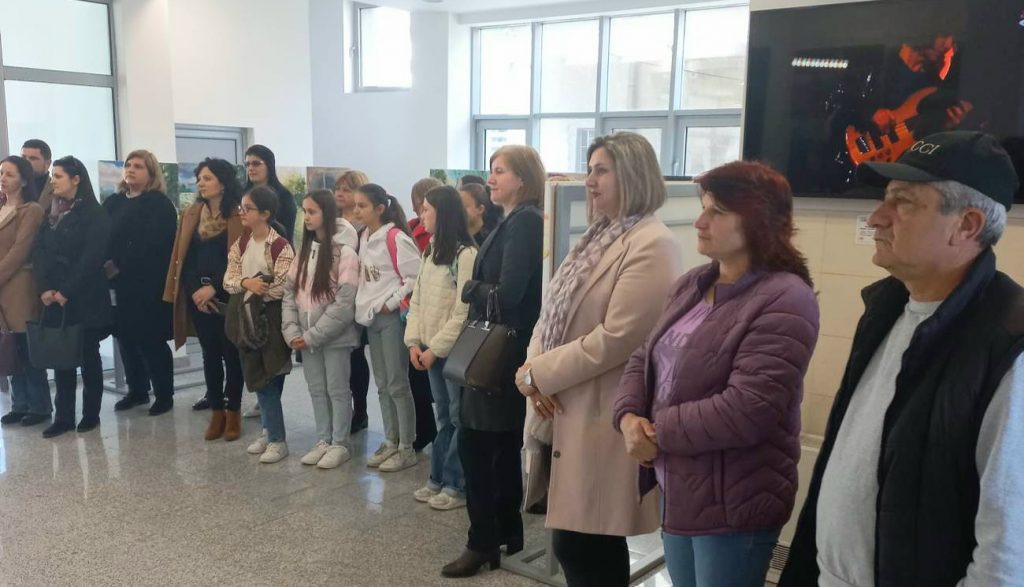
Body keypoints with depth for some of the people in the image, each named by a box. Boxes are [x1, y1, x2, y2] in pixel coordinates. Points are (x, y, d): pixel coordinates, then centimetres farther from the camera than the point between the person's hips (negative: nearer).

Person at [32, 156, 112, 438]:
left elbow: (92, 258, -14)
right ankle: (63, 416, 12)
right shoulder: (53, 215, 14)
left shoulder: (94, 214, -6)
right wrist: (45, 288, -8)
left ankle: (91, 413, 13)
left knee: (88, 355, 3)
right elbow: (39, 252, 6)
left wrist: (67, 291, -16)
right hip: (54, 299, 6)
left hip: (85, 298, -6)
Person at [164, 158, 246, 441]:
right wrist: (195, 290, -6)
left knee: (231, 354, 5)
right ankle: (216, 412, 20)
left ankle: (233, 413, 15)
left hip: (227, 295, -4)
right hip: (197, 295, 4)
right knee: (210, 354, 11)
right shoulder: (191, 214, 8)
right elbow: (183, 256, 5)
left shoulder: (238, 216, -7)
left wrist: (214, 288, -16)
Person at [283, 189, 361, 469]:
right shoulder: (305, 250, 9)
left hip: (334, 336, -6)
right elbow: (290, 292, 8)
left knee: (337, 390, 5)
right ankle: (323, 441, 26)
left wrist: (313, 336, -16)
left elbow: (344, 304, -17)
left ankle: (340, 443, 18)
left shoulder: (345, 252, -13)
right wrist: (292, 332, -5)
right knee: (317, 389, 14)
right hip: (306, 336, 6)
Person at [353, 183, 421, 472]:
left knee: (397, 384, -2)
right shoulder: (364, 237, 11)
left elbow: (415, 278, -18)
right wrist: (365, 304, 8)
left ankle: (406, 448, 8)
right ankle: (390, 442, 24)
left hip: (393, 317, -8)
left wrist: (391, 303, -15)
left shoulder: (396, 238, -15)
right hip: (372, 317, 8)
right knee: (382, 384, 14)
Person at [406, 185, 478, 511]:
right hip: (431, 349, 8)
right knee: (443, 417, 17)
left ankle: (457, 485, 12)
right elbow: (417, 300, 12)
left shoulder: (465, 254, -15)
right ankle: (439, 479, 26)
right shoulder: (430, 252, 12)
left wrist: (435, 348, -14)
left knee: (459, 418, 2)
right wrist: (414, 341, 0)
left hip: (454, 350, -8)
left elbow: (464, 312, -19)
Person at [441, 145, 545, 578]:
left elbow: (506, 294, -23)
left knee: (475, 444, -1)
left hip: (503, 352, -10)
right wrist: (479, 290, -5)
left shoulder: (525, 221, -16)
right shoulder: (515, 220, 14)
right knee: (503, 446, 16)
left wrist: (470, 288, -7)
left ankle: (484, 542, 12)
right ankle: (507, 535, 28)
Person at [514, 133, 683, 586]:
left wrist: (538, 375, -14)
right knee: (587, 545, 17)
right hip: (570, 410, 9)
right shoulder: (597, 237, 16)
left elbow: (616, 339, -22)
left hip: (603, 419, -9)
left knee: (581, 547, 1)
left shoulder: (651, 246, -15)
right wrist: (535, 365, -6)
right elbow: (553, 312, 13)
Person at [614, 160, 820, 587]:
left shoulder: (783, 300, -20)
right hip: (677, 490, 8)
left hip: (731, 504, -8)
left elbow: (747, 410, -27)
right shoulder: (690, 286, 9)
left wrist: (657, 431, -16)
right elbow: (645, 359, 10)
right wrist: (629, 417, -10)